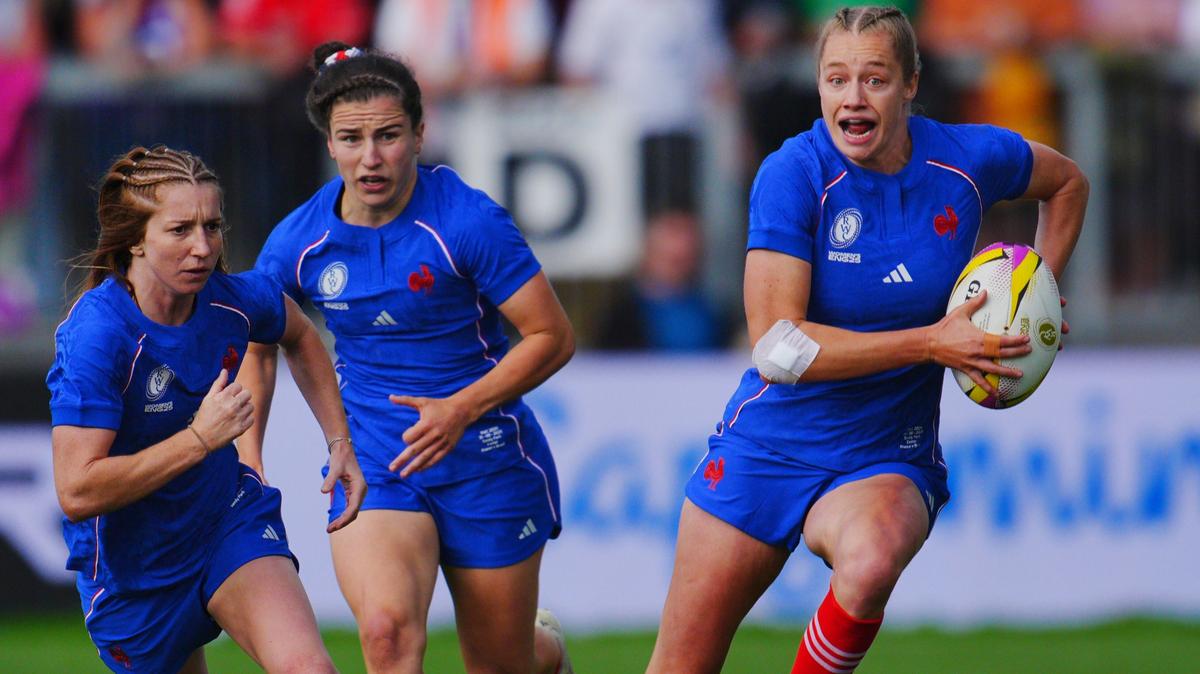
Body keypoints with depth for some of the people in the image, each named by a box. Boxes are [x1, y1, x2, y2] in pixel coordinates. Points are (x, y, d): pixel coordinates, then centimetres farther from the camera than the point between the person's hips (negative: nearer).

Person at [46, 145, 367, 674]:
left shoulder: (234, 299, -12)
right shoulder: (96, 335, -29)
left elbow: (299, 336, 16)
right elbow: (77, 492, -35)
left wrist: (339, 442, 10)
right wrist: (200, 438, -33)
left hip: (230, 520, 3)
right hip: (134, 568, -3)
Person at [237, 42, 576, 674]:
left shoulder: (468, 222, -17)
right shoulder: (298, 241, -5)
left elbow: (552, 336, -12)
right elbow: (255, 343, 14)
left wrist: (460, 409, -23)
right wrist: (246, 461, 3)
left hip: (486, 460, -2)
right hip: (371, 466, 2)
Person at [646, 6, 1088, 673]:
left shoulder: (969, 160, -7)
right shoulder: (795, 174, -16)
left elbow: (1068, 182, 17)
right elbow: (777, 347, -24)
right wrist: (930, 343, -26)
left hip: (886, 461, 1)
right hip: (767, 447, -1)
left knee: (870, 562, -36)